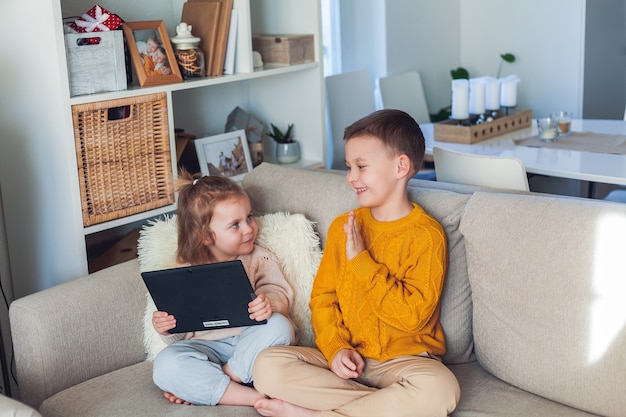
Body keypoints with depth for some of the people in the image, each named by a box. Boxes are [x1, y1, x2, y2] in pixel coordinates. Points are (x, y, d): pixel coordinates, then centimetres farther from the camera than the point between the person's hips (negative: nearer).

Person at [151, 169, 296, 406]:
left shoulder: (259, 259, 9)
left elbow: (280, 293, -4)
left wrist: (270, 303, -28)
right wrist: (166, 329, -11)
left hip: (250, 345, 0)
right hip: (206, 348, 0)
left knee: (278, 325, -30)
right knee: (166, 365, -27)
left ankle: (202, 388, -21)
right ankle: (252, 397, -30)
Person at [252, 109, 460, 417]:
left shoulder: (425, 234, -9)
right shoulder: (342, 227, 7)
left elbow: (413, 316, -16)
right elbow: (322, 298, 8)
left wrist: (361, 260, -17)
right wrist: (336, 348, -10)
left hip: (403, 359, -3)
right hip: (346, 358, 4)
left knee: (439, 388, -36)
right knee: (267, 365, -18)